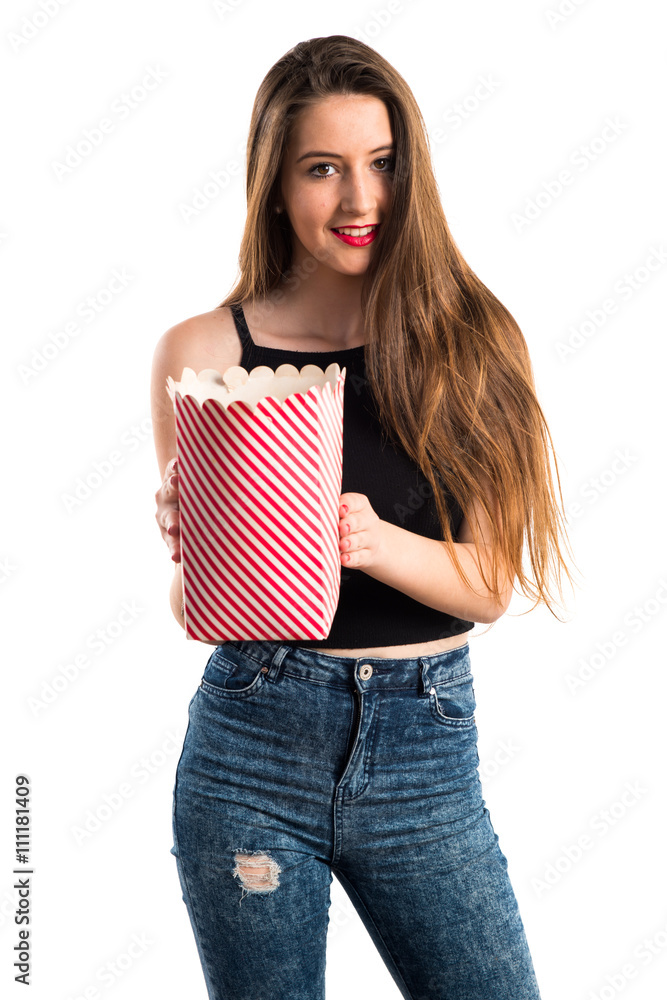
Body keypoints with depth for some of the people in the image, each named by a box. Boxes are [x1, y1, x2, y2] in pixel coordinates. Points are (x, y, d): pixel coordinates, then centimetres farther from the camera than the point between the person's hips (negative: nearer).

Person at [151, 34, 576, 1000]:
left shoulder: (467, 342, 0)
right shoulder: (203, 352, -4)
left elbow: (491, 584, -4)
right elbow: (193, 611, 1)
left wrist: (375, 543, -23)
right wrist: (192, 547, -21)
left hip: (428, 751, 1)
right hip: (254, 745, 0)